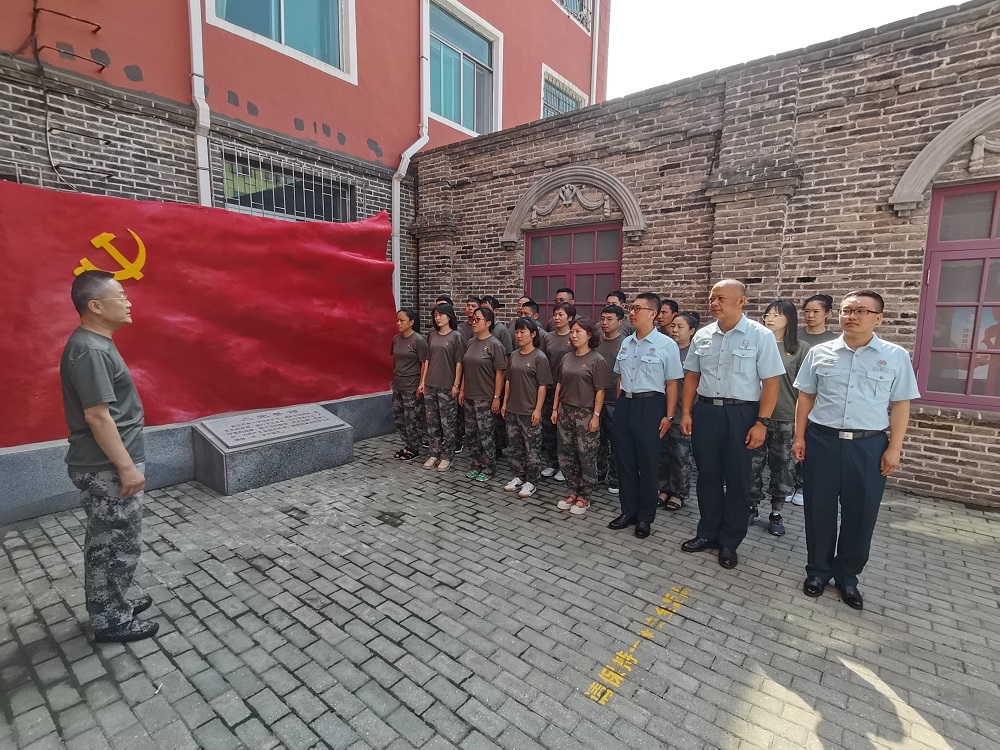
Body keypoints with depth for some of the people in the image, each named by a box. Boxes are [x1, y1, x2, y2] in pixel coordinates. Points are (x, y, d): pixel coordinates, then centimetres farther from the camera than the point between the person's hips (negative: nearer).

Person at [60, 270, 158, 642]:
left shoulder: (95, 344, 9)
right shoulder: (89, 351, -22)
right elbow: (97, 417, -25)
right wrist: (126, 466, -21)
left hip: (106, 466, 10)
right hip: (108, 469, -10)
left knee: (107, 543, 21)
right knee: (119, 545, 4)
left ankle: (113, 603, 37)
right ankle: (111, 621, 20)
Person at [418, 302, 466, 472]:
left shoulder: (456, 336, -5)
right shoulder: (432, 336, 10)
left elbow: (459, 362, -7)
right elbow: (428, 360, 12)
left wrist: (456, 385, -11)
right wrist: (423, 381, 8)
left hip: (447, 386, -5)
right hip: (430, 385, 5)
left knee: (448, 423, 2)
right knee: (432, 422, 11)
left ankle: (447, 456, 14)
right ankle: (434, 454, 23)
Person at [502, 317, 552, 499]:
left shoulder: (539, 357, -9)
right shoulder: (514, 356, 9)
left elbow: (543, 386, -12)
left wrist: (538, 409, -15)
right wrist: (505, 403, 12)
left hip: (529, 412, -6)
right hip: (512, 409, 6)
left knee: (532, 448, 4)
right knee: (514, 446, 15)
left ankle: (531, 482, 16)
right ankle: (518, 477, 29)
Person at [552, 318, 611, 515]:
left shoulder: (596, 360, -7)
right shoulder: (567, 358, 9)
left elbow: (600, 391, -10)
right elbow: (559, 385, 12)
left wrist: (596, 416, -14)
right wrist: (555, 408, 9)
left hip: (585, 414, -6)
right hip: (565, 411, 6)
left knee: (586, 456, 2)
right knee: (566, 454, 11)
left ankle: (584, 497, 17)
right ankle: (573, 492, 27)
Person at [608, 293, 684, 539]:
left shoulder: (666, 345, -7)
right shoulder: (626, 343, 10)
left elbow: (672, 383, -7)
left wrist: (668, 416, -9)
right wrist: (619, 406, 13)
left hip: (650, 406, -5)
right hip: (624, 404, 6)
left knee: (647, 463, 5)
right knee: (624, 460, 11)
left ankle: (645, 517, 22)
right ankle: (628, 511, 28)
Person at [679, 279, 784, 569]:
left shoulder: (760, 336, -6)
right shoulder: (702, 336, 6)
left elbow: (770, 381, -9)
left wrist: (762, 422, -14)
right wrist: (686, 412, 6)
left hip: (741, 414, -4)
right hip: (704, 411, 4)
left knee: (736, 479, 8)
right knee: (707, 475, 13)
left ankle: (729, 542, 24)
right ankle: (708, 533, 29)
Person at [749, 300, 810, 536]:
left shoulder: (801, 349, 0)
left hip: (785, 419, -1)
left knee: (781, 466, 8)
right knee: (752, 464, 7)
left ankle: (776, 514, 23)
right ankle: (752, 508, 23)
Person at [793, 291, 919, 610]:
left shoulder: (896, 356, 1)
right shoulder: (819, 353, 4)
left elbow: (900, 405, 2)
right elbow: (805, 397, 7)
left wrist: (894, 449, -3)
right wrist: (799, 437, 2)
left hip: (869, 445, 0)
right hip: (821, 441, 1)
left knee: (860, 513, 9)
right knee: (819, 509, 8)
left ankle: (847, 575, 28)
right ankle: (818, 569, 26)